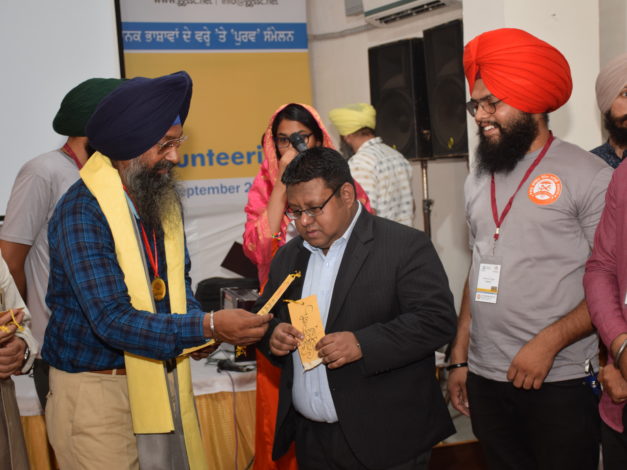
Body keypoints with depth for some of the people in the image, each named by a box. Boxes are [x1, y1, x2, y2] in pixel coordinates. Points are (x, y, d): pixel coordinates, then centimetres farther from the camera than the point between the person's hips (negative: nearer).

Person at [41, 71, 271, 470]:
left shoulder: (163, 198, 4)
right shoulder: (82, 212, -20)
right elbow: (113, 320, -27)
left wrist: (196, 322, -6)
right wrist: (208, 327, -33)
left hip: (162, 376, 7)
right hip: (98, 388, -6)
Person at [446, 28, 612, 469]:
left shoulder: (588, 175, -7)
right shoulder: (479, 180, 10)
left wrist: (547, 343, -18)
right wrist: (459, 358, 12)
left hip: (561, 383, -5)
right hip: (486, 379, 5)